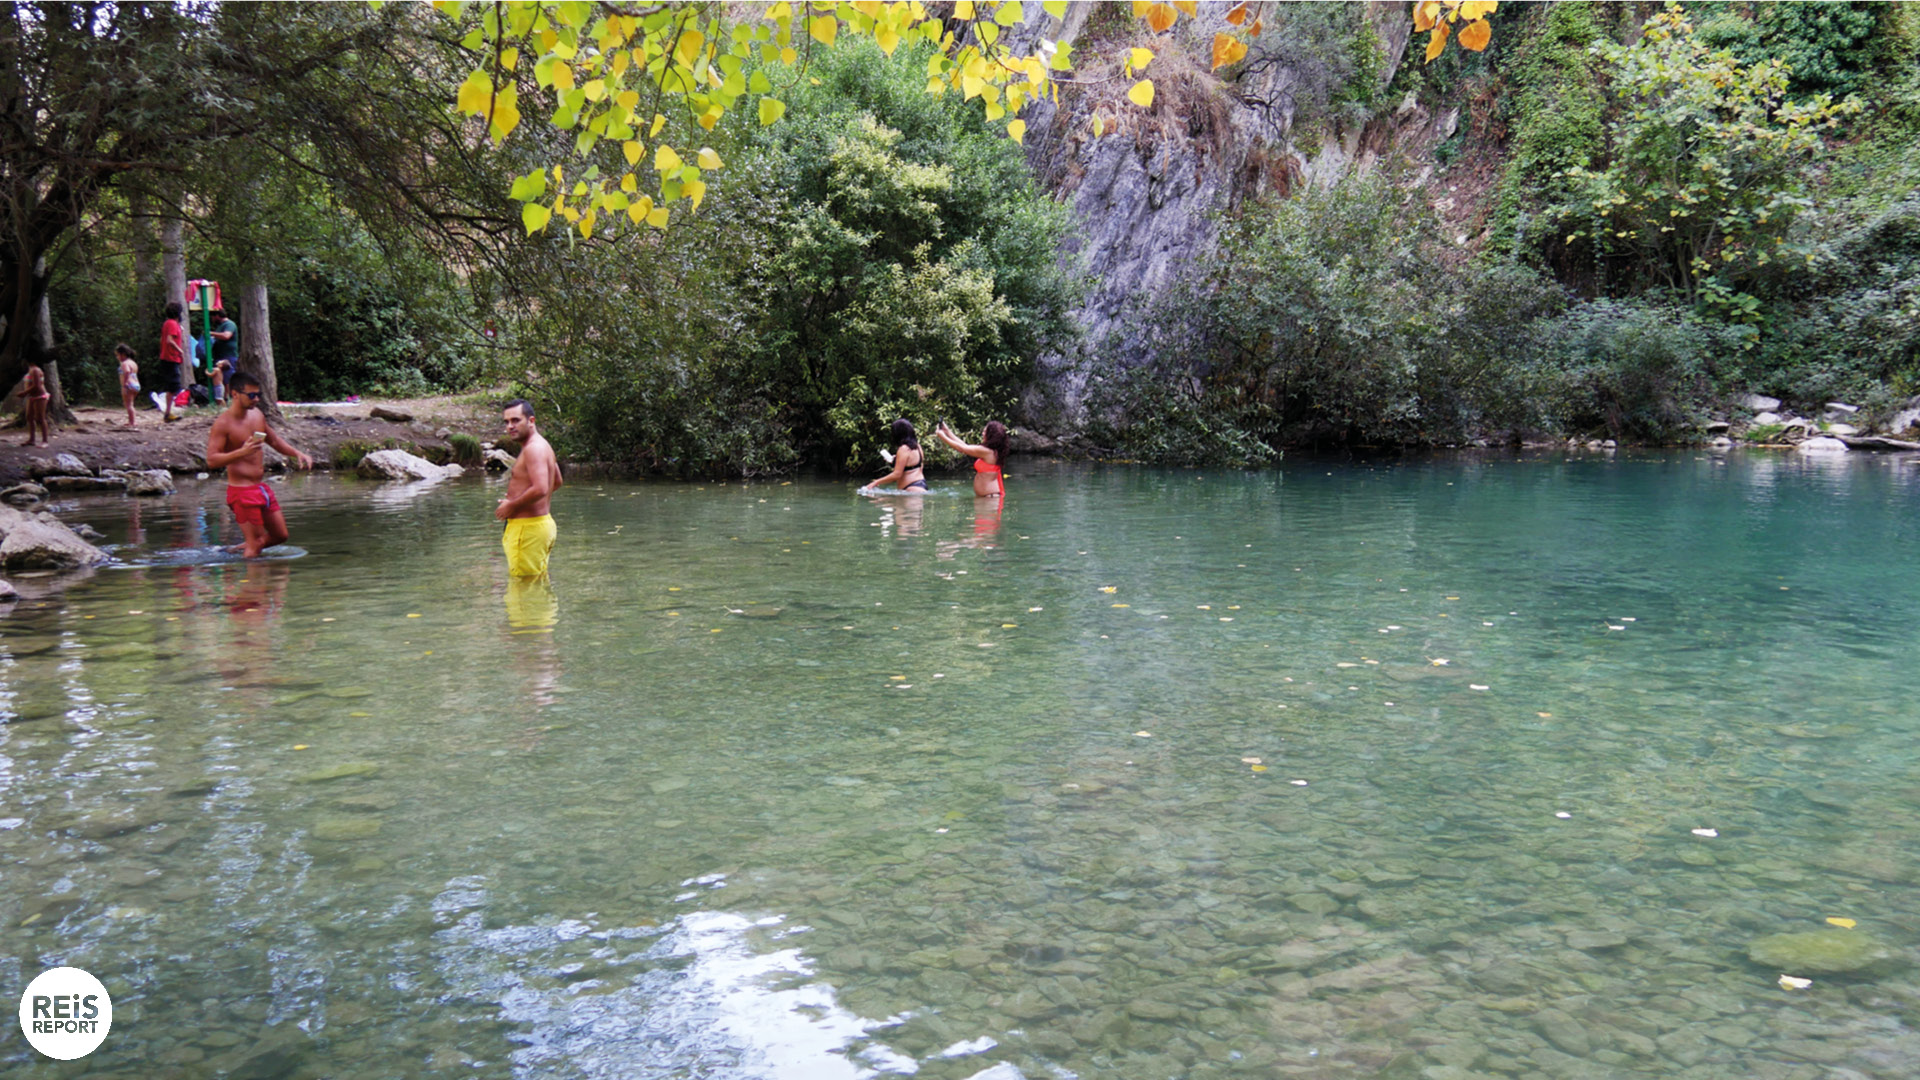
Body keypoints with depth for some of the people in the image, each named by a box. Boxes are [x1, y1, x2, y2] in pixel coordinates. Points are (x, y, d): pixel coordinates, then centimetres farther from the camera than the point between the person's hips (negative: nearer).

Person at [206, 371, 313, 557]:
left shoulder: (257, 415, 8)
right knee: (256, 544, -5)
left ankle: (241, 549, 31)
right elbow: (211, 460, -21)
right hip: (241, 491, -8)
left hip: (262, 487, 8)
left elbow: (274, 440, 25)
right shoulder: (223, 423, -14)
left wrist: (297, 454, 12)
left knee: (280, 535, 14)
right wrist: (242, 452, -33)